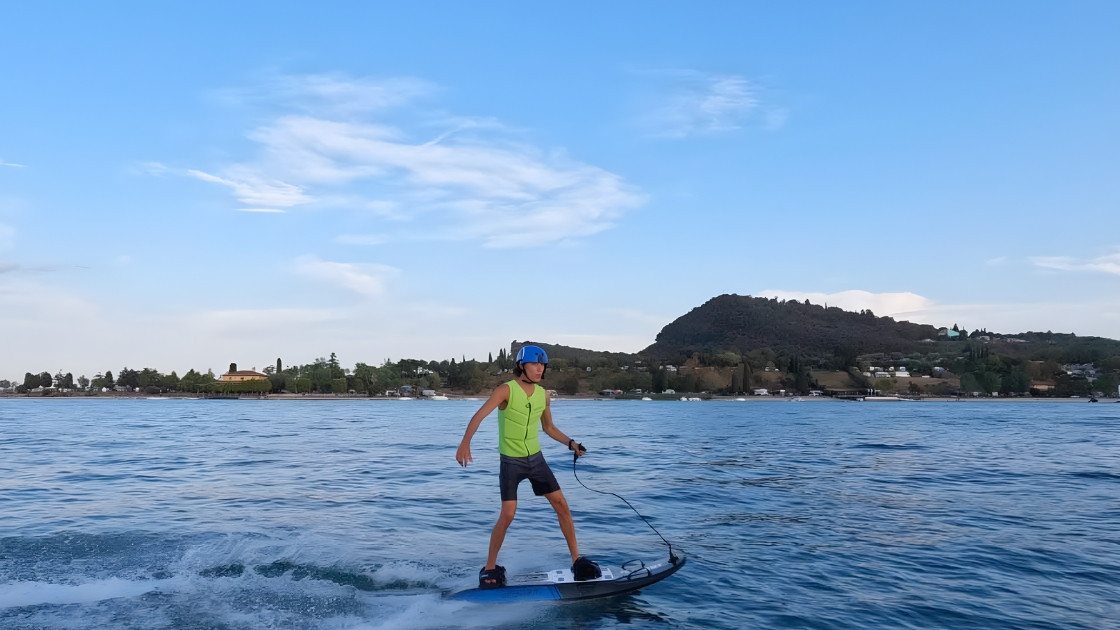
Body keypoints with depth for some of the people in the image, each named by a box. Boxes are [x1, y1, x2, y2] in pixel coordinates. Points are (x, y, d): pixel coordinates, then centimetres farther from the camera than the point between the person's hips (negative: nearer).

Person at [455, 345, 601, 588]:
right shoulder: (506, 390, -15)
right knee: (507, 515, -9)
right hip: (511, 462, -5)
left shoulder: (543, 394, 2)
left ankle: (576, 559, 11)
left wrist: (570, 443, 2)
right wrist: (465, 443, -41)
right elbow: (479, 416, -26)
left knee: (562, 504, 1)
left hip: (536, 458, 5)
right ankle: (490, 568, 9)